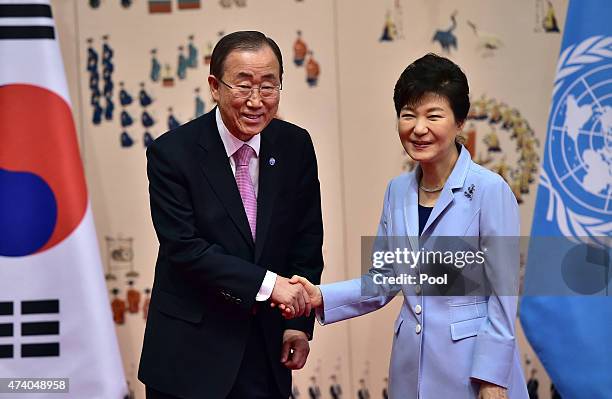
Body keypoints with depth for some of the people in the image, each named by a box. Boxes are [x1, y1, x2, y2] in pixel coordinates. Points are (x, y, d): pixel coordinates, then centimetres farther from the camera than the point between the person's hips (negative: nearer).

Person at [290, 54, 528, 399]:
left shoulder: (490, 190, -12)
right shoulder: (398, 190, 5)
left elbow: (504, 294, -11)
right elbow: (383, 281, 10)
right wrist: (322, 297, -5)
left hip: (470, 367, -5)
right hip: (411, 368, 5)